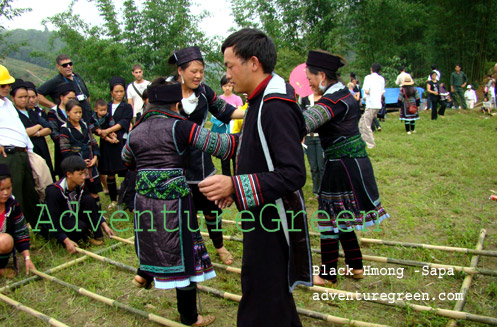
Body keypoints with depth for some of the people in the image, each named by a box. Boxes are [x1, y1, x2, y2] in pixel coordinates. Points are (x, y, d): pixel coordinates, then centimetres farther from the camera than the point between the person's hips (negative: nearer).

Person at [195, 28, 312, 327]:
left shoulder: (276, 106, -22)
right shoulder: (261, 100, 9)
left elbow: (293, 175, -27)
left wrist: (235, 186, -29)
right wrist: (235, 187, 8)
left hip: (273, 223, -10)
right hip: (263, 216, 10)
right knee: (277, 295, 27)